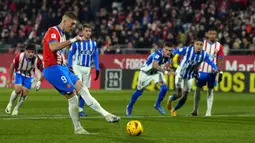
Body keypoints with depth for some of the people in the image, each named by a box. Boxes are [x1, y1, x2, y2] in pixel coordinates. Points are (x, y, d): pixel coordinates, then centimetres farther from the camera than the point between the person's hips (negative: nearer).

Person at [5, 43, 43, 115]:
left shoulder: (37, 60, -27)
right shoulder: (19, 56, -26)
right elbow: (13, 66, -7)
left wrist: (39, 82, -18)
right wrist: (10, 78, -1)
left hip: (29, 77, 1)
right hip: (19, 74, -1)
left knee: (25, 93, -10)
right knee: (18, 89, -23)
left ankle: (16, 109, 12)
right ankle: (10, 104, 2)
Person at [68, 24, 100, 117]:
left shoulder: (93, 44, 5)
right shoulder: (77, 42, -6)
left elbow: (95, 57, 9)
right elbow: (70, 54, -1)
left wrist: (97, 69, 1)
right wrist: (70, 66, -10)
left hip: (87, 69, 4)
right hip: (77, 67, -4)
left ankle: (80, 109, 10)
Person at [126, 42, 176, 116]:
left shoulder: (168, 55, -17)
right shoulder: (158, 54, -39)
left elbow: (167, 64, 1)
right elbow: (154, 65, -56)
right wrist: (166, 72, -66)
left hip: (156, 72, 5)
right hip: (146, 73, -5)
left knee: (164, 88, -13)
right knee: (139, 91, 8)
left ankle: (157, 105, 10)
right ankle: (129, 107, 31)